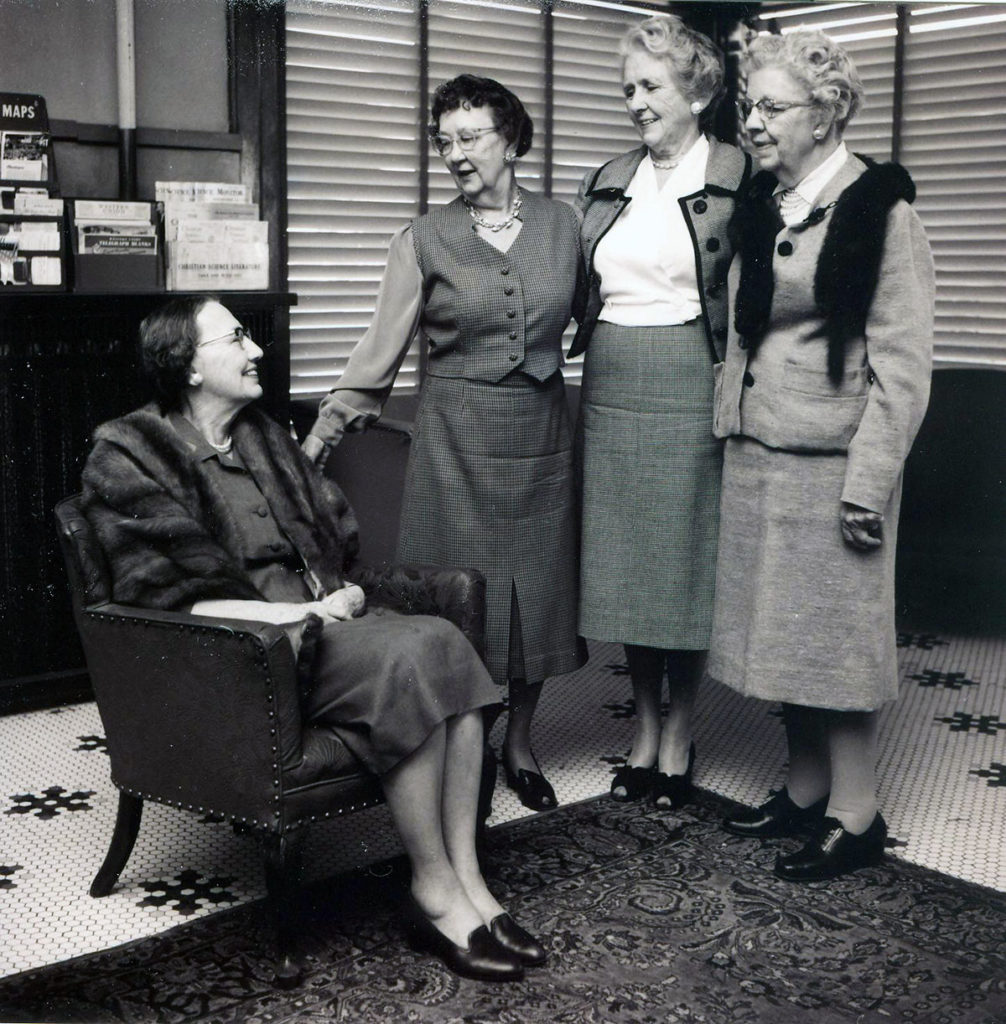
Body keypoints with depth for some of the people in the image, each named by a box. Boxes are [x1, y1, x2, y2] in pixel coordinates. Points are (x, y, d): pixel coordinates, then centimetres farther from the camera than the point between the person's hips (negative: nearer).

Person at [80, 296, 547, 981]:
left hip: (322, 617, 7)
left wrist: (340, 596, -2)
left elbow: (342, 536, 21)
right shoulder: (129, 456, -3)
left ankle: (466, 875, -22)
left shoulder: (263, 436, 20)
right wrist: (294, 613, -19)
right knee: (407, 660, -30)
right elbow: (166, 591, -12)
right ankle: (435, 892, -20)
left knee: (444, 642, -23)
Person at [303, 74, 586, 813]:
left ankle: (520, 742, 25)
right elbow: (381, 353, -1)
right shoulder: (425, 240, -1)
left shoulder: (561, 226, 5)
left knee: (539, 587, 8)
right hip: (456, 438, -2)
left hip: (542, 433, 2)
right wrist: (322, 434, -5)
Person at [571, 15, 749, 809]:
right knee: (623, 566, 10)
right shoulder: (606, 184, 12)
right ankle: (645, 729, 25)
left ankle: (679, 737, 19)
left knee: (685, 565, 3)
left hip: (688, 392, -5)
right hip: (610, 391, 5)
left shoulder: (734, 177, -4)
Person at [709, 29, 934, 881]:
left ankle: (855, 815, 12)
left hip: (830, 459, -6)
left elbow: (903, 361, -12)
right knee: (778, 626, 12)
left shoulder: (880, 210, -9)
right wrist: (730, 431, 7)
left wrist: (870, 478, -17)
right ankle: (807, 788, 26)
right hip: (757, 456, 7)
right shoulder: (758, 208, 10)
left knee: (837, 630, 0)